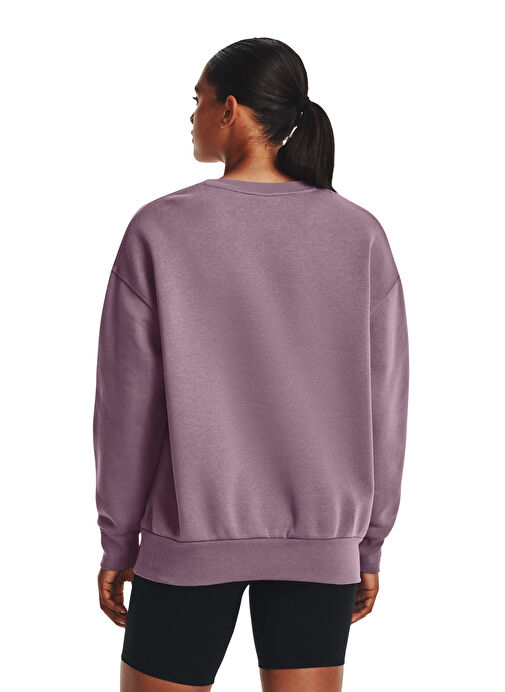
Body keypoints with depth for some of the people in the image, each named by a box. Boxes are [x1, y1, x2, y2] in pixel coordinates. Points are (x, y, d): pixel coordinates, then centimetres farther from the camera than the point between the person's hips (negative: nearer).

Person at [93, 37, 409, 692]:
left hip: (191, 537, -2)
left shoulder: (159, 231, -9)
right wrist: (370, 544, 9)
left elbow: (127, 404, -6)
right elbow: (383, 406, -1)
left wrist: (118, 543, 4)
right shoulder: (361, 234, -3)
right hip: (321, 541, 2)